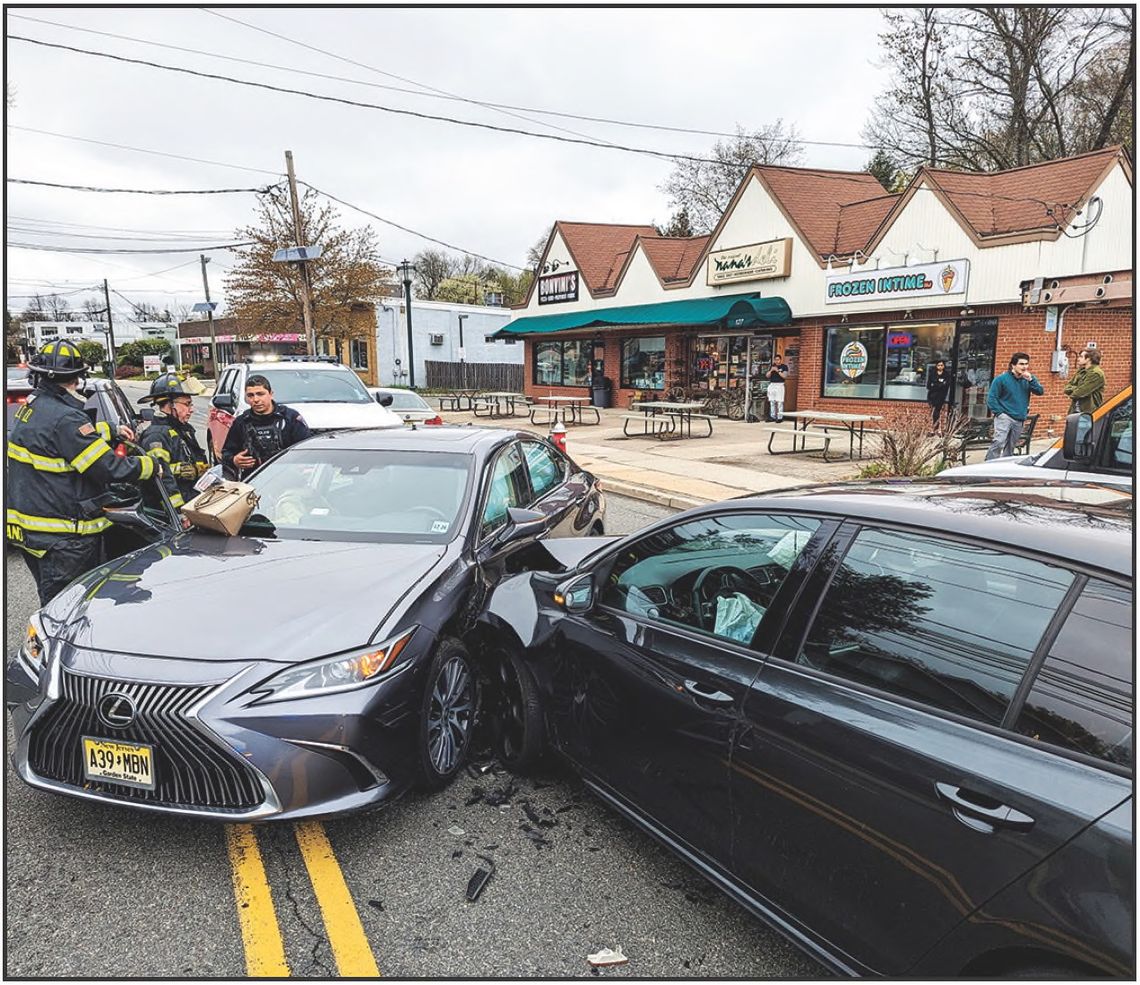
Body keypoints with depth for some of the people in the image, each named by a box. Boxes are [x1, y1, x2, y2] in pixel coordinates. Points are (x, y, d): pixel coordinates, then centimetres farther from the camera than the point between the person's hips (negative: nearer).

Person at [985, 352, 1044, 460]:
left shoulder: (1029, 379, 10)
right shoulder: (1001, 379, -5)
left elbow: (1040, 392, -1)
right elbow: (991, 398, -5)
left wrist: (1031, 380, -14)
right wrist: (999, 412, -13)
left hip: (1019, 420, 5)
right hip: (1004, 417, -5)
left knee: (1010, 447, 10)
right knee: (999, 441, -23)